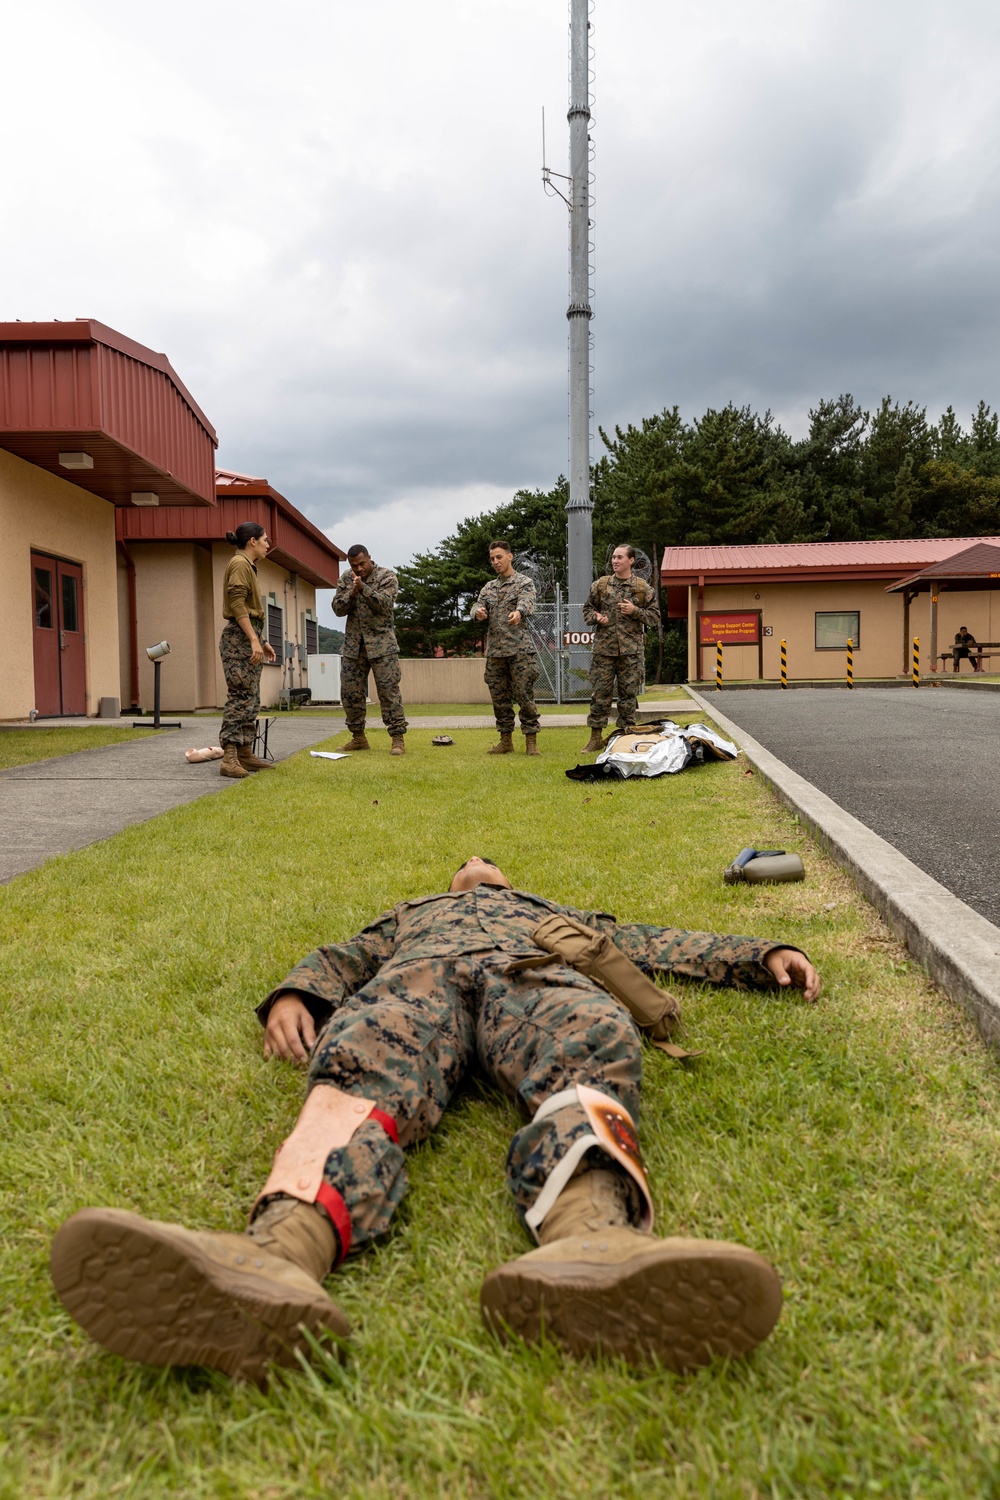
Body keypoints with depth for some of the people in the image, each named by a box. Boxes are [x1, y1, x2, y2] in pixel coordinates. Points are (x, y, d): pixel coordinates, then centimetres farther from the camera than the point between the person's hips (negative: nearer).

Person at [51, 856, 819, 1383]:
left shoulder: (560, 915, 47)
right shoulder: (410, 915, 46)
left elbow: (658, 942, 39)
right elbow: (339, 956, 30)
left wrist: (761, 954, 27)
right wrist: (293, 992, 7)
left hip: (534, 971, 1)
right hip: (418, 972, 0)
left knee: (593, 1047, -37)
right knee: (362, 1068, -36)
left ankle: (590, 1235, -68)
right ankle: (279, 1253, -66)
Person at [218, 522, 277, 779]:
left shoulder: (248, 565, 21)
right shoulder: (240, 564, -9)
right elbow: (237, 604, -19)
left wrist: (262, 641, 21)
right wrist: (254, 640, -24)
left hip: (249, 637, 10)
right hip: (240, 637, -10)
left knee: (250, 699, 10)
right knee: (241, 697, -14)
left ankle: (245, 754, 13)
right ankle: (229, 759, -16)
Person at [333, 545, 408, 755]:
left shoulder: (386, 576, -2)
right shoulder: (346, 579, 10)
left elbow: (385, 603, -16)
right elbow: (338, 608, 2)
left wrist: (363, 588, -27)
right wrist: (352, 593, -15)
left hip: (381, 644, -4)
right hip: (353, 645, 5)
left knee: (389, 690, -9)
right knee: (350, 692, 6)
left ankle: (398, 738, -6)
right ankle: (358, 737, 19)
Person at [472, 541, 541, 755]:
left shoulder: (524, 582, 1)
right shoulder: (488, 587, 17)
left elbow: (527, 603, -19)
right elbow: (478, 607, 4)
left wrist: (519, 612, -44)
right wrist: (478, 612, -23)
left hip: (519, 649, -5)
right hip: (494, 650, 5)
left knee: (524, 695, -5)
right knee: (499, 697, 8)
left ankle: (531, 741, 2)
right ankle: (506, 740, 17)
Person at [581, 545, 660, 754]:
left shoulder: (643, 588, 4)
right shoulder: (600, 585, 8)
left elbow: (654, 615, 6)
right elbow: (587, 609, 17)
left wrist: (635, 611, -10)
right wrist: (596, 617, -5)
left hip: (631, 650, -1)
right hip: (603, 648, 1)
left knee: (629, 693, 4)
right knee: (600, 692, 2)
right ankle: (595, 737, 9)